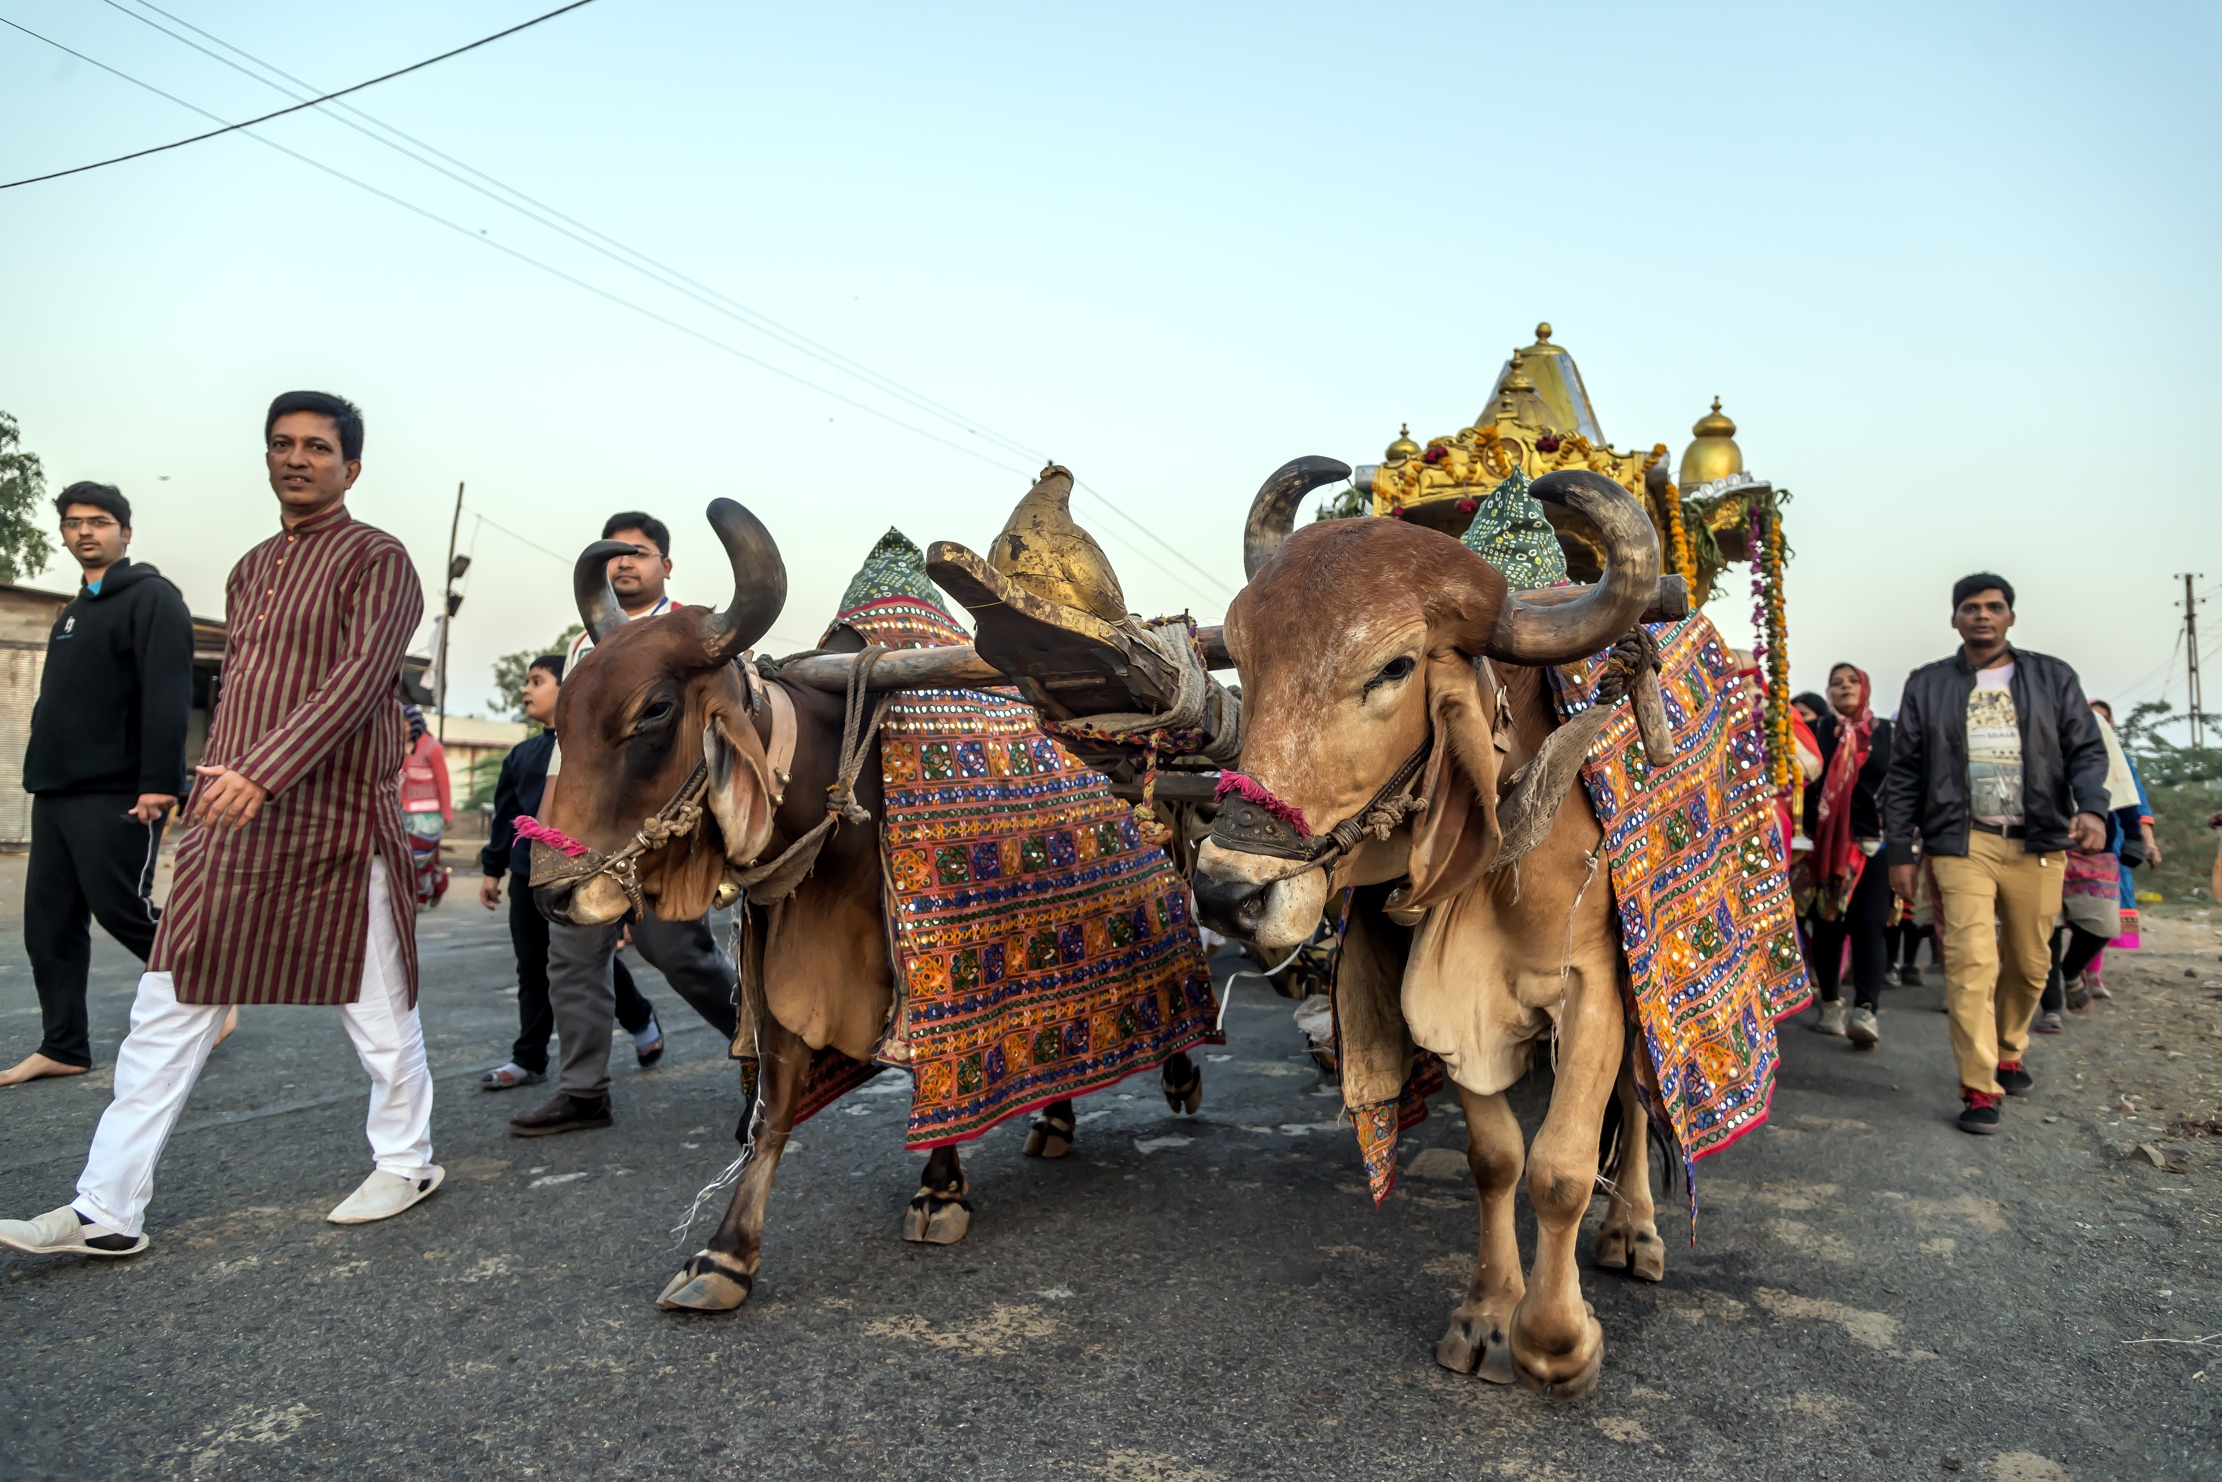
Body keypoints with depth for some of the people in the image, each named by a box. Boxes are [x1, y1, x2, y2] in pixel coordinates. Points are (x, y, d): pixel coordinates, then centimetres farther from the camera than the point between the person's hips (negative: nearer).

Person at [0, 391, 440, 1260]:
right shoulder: (250, 569, 19)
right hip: (230, 823, 7)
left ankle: (407, 1163, 23)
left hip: (334, 828, -7)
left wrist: (262, 772, -25)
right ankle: (107, 1211, 13)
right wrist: (215, 783, 18)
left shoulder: (376, 560, -4)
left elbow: (359, 678, -17)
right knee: (168, 1009, 6)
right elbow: (235, 691, 23)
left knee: (374, 1008, 5)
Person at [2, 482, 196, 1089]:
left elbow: (168, 696, -18)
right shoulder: (73, 611, 21)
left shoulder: (152, 598, -8)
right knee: (49, 925, 7)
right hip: (55, 793, 9)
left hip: (117, 795, -9)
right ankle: (63, 1046, 14)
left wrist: (159, 781, -25)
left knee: (123, 911, -7)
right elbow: (59, 701, 24)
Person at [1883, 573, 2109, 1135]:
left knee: (2029, 963, 8)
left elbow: (2086, 749, 7)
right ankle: (1979, 1089, -5)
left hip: (2037, 842, 2)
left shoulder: (2053, 678, 12)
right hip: (1961, 840, -2)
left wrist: (2091, 807, -14)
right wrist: (1899, 852, 2)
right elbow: (1904, 772, 7)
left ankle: (2008, 1053, 32)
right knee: (1971, 961, -10)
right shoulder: (1928, 684, 9)